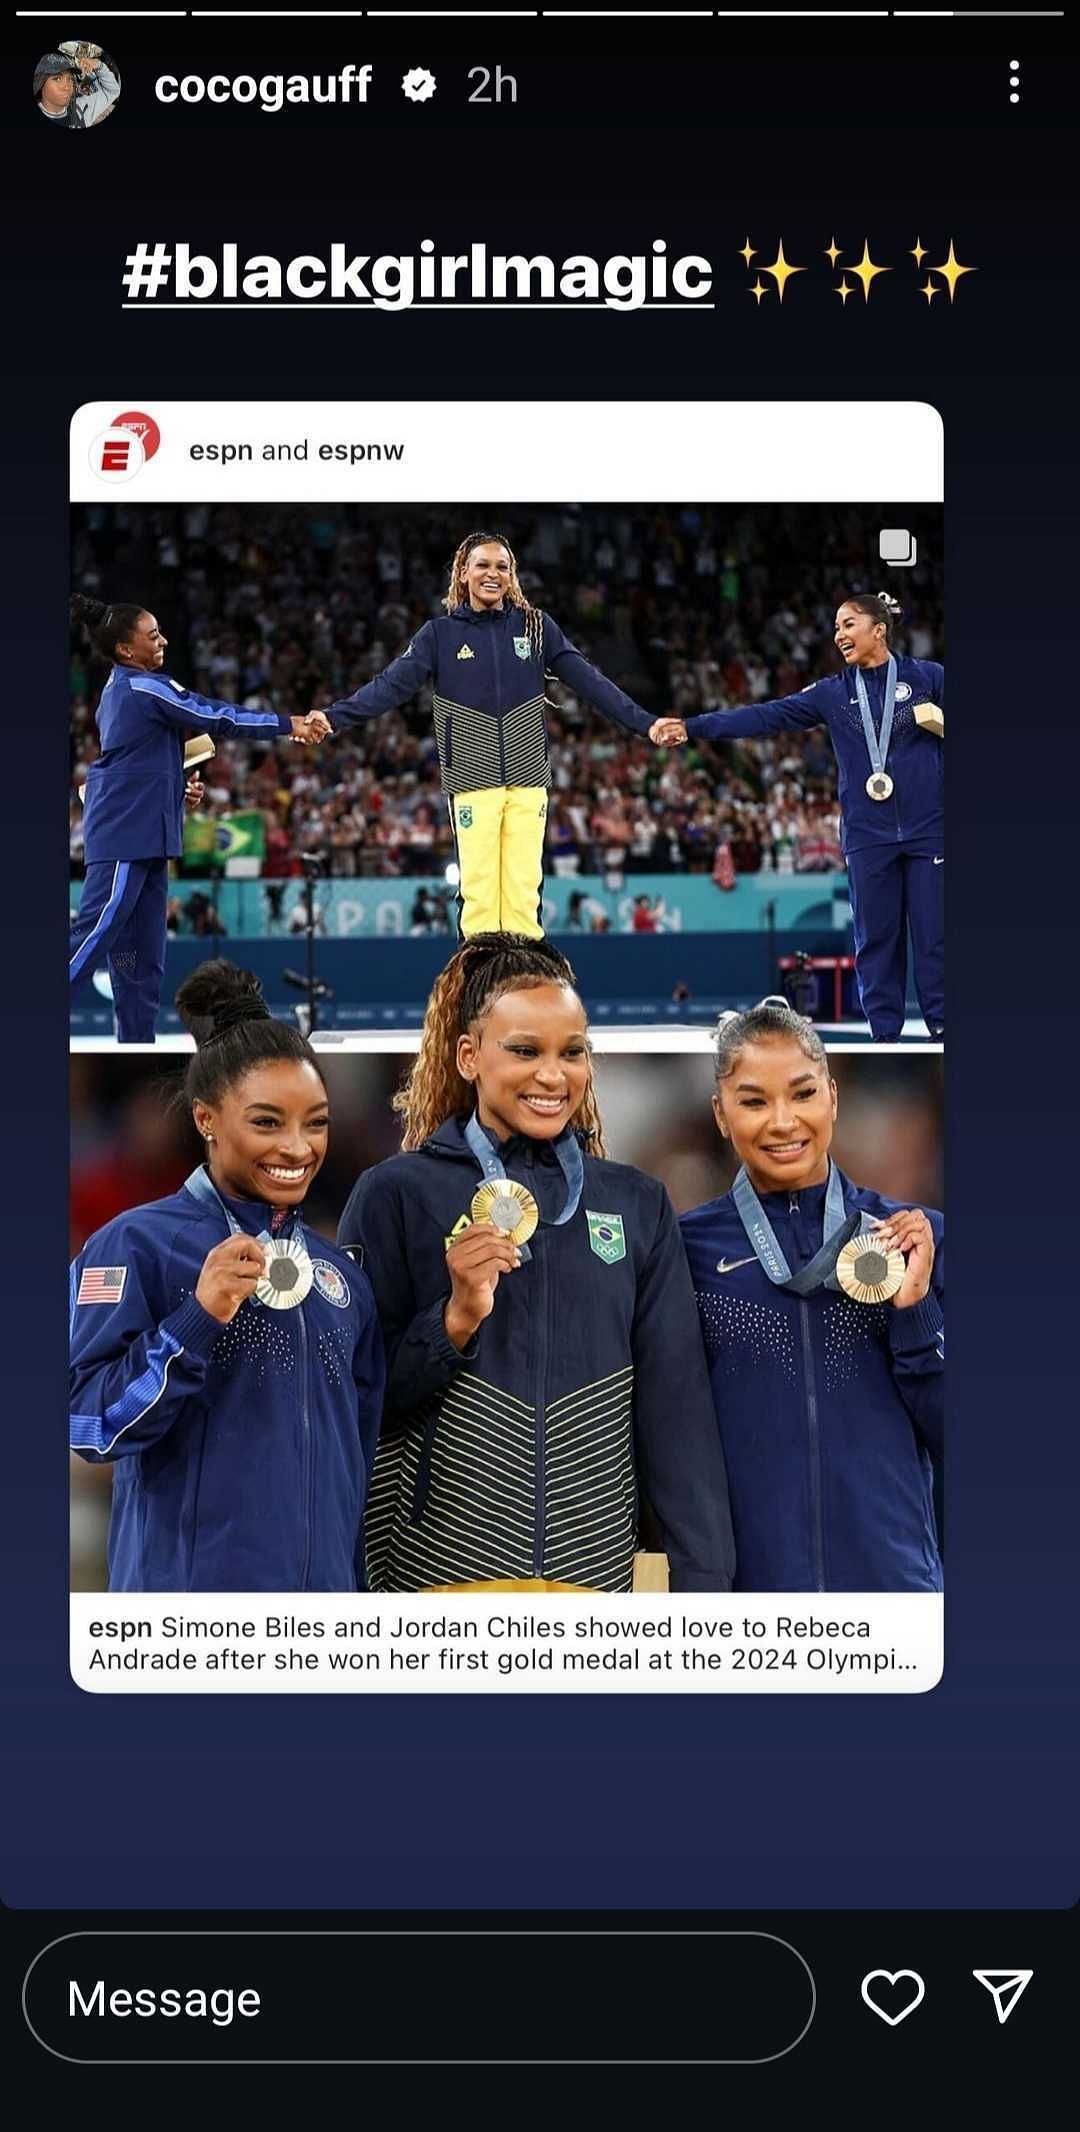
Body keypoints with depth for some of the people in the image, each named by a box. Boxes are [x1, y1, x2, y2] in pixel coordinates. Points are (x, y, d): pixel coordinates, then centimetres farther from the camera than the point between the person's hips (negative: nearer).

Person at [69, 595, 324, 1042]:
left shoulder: (121, 690, 16)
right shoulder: (143, 689, -13)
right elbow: (216, 718, -12)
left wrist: (177, 788, 12)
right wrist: (288, 725, -6)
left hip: (143, 835, 10)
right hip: (126, 834, -10)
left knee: (142, 952, 8)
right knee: (96, 932, -11)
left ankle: (138, 1043, 10)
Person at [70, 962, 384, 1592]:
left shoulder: (340, 1274, 11)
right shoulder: (138, 1245, -6)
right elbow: (90, 1424, -12)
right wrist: (197, 1320, -21)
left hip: (328, 1590, 5)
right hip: (188, 1589, -5)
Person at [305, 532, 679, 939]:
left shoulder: (535, 626, 7)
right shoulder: (441, 633, 3)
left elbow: (589, 680, 2)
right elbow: (392, 684, -8)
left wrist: (645, 723, -8)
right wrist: (334, 717, -22)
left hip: (528, 777, 1)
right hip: (472, 779, -1)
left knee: (524, 887, 1)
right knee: (478, 887, -3)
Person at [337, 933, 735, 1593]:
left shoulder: (637, 1205, 6)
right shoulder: (396, 1196, -3)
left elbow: (676, 1406, 4)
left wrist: (704, 1579, -1)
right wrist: (456, 1320, -17)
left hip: (595, 1568, 2)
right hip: (437, 1571, -2)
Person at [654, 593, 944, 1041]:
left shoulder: (927, 677, 2)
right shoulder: (832, 694, 9)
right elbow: (765, 717, 2)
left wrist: (939, 721, -15)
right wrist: (692, 727, -5)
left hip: (927, 830, -2)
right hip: (868, 835, 3)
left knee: (934, 934, -2)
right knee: (876, 937, 3)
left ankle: (942, 1028, 5)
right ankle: (885, 1034, 8)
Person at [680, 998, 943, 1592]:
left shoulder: (913, 1238, 2)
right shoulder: (687, 1247, -1)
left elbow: (944, 1435, 1)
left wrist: (915, 1308, -10)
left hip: (893, 1570, 1)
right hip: (746, 1574, -1)